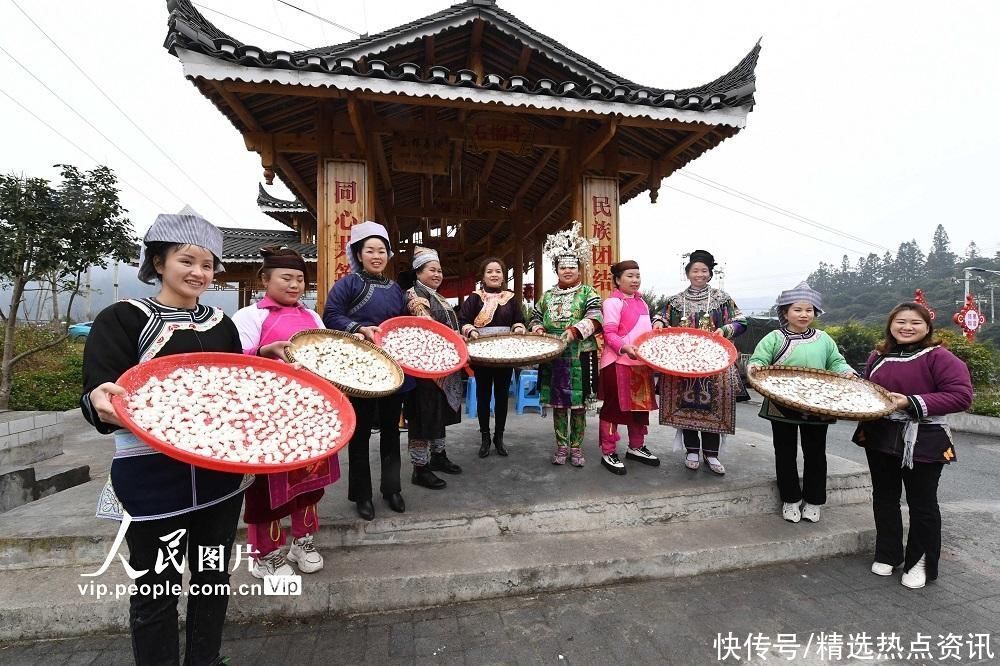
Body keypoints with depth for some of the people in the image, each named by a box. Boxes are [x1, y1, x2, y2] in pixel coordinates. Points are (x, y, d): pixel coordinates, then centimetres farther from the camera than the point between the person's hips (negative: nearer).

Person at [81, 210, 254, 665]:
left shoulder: (221, 324, 8)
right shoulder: (122, 319, -5)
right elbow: (99, 397, -12)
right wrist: (101, 401, -33)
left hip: (220, 471, 5)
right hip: (152, 479, -4)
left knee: (214, 578, 18)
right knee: (157, 589, 9)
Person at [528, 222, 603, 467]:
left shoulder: (588, 293, 2)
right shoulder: (547, 295, 13)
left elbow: (595, 318, -13)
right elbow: (535, 318, 20)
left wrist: (576, 330, -28)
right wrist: (537, 328, -4)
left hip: (580, 357, -3)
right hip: (553, 357, 3)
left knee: (578, 404, 4)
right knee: (558, 403, 9)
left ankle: (576, 447, 17)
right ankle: (561, 446, 22)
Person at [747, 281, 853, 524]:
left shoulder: (823, 339, 8)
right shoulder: (775, 338, -2)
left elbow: (837, 363, 13)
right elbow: (758, 360, -8)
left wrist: (847, 372, -8)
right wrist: (754, 367, -30)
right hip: (783, 406, -3)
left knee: (815, 454, 11)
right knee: (786, 454, 7)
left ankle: (813, 501, 27)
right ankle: (790, 500, 22)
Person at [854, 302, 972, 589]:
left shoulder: (939, 357, -10)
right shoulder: (878, 356, 6)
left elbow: (961, 396, -17)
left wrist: (911, 402, -24)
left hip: (922, 442, -5)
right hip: (880, 437, 5)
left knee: (922, 503, 10)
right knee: (884, 498, 15)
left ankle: (921, 563, 27)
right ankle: (888, 555, 32)